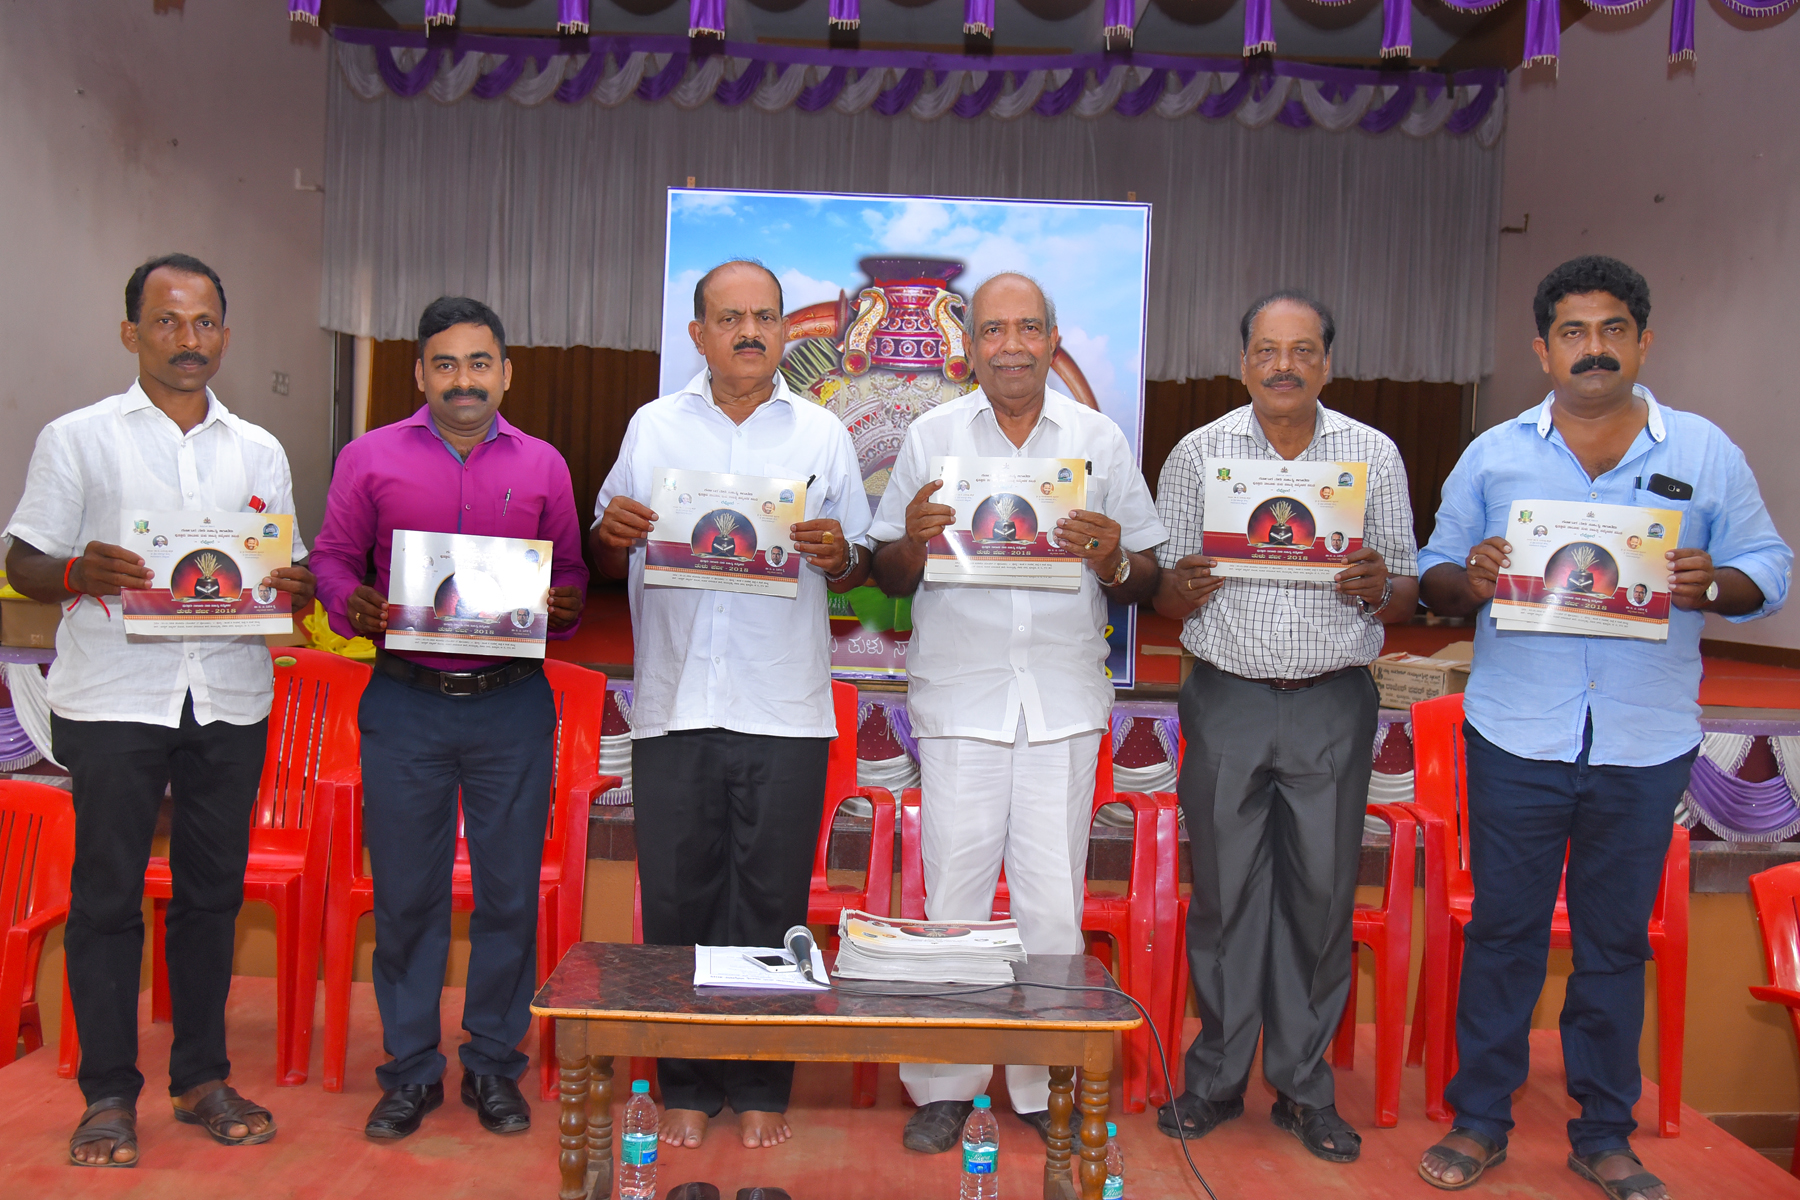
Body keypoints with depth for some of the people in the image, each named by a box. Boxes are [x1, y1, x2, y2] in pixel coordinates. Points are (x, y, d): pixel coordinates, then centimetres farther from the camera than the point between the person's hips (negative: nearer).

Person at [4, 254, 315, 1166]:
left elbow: (289, 570, 14)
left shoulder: (259, 451, 14)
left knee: (213, 891, 9)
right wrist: (81, 572, -20)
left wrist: (298, 590, -9)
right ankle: (108, 1094, 15)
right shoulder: (78, 439, 4)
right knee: (106, 894, 2)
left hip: (230, 700, 3)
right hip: (112, 697, -3)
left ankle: (201, 1077, 22)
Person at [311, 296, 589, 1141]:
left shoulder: (543, 466, 8)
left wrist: (560, 608, -9)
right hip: (405, 701, 0)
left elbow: (571, 579, 12)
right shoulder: (370, 458, 6)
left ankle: (494, 1063, 22)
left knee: (509, 889, 6)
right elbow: (332, 558, 9)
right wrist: (354, 607, -12)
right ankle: (410, 1070, 21)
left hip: (512, 704, 1)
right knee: (406, 891, 5)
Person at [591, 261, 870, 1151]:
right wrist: (613, 533, -9)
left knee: (770, 906, 4)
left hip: (784, 711, -1)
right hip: (674, 706, 1)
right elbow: (609, 563, 13)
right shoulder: (652, 427, 11)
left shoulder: (824, 434, 9)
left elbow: (860, 567, 10)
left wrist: (838, 556, -12)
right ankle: (686, 1085, 20)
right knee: (677, 901, 6)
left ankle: (760, 1087, 18)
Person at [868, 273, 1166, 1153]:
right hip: (958, 699, 0)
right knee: (952, 898, 2)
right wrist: (915, 542, -14)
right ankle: (945, 1086, 17)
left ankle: (1047, 1086, 19)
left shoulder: (1101, 441, 9)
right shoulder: (931, 437, 7)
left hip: (1063, 702, 1)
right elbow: (889, 577, 7)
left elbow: (1145, 581, 9)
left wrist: (1113, 562, -12)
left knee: (1053, 904, 4)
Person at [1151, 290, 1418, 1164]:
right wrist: (1184, 586, -18)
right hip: (1227, 699, 0)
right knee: (1224, 891, 5)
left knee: (1322, 894, 5)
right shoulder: (1198, 453, 4)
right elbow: (1164, 598, 5)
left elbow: (1406, 596, 6)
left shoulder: (1375, 456, 5)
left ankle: (1304, 1089, 20)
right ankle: (1216, 1080, 20)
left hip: (1333, 704, 1)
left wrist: (1376, 586, -17)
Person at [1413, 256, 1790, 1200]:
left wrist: (1712, 585, -16)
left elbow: (1769, 570, 5)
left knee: (1617, 941, 11)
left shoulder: (1706, 453, 5)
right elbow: (1434, 580, 7)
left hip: (1647, 746, 1)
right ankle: (1480, 1119, 23)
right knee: (1502, 929, 8)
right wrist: (1470, 577, -16)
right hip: (1516, 739, 0)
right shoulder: (1493, 456, 5)